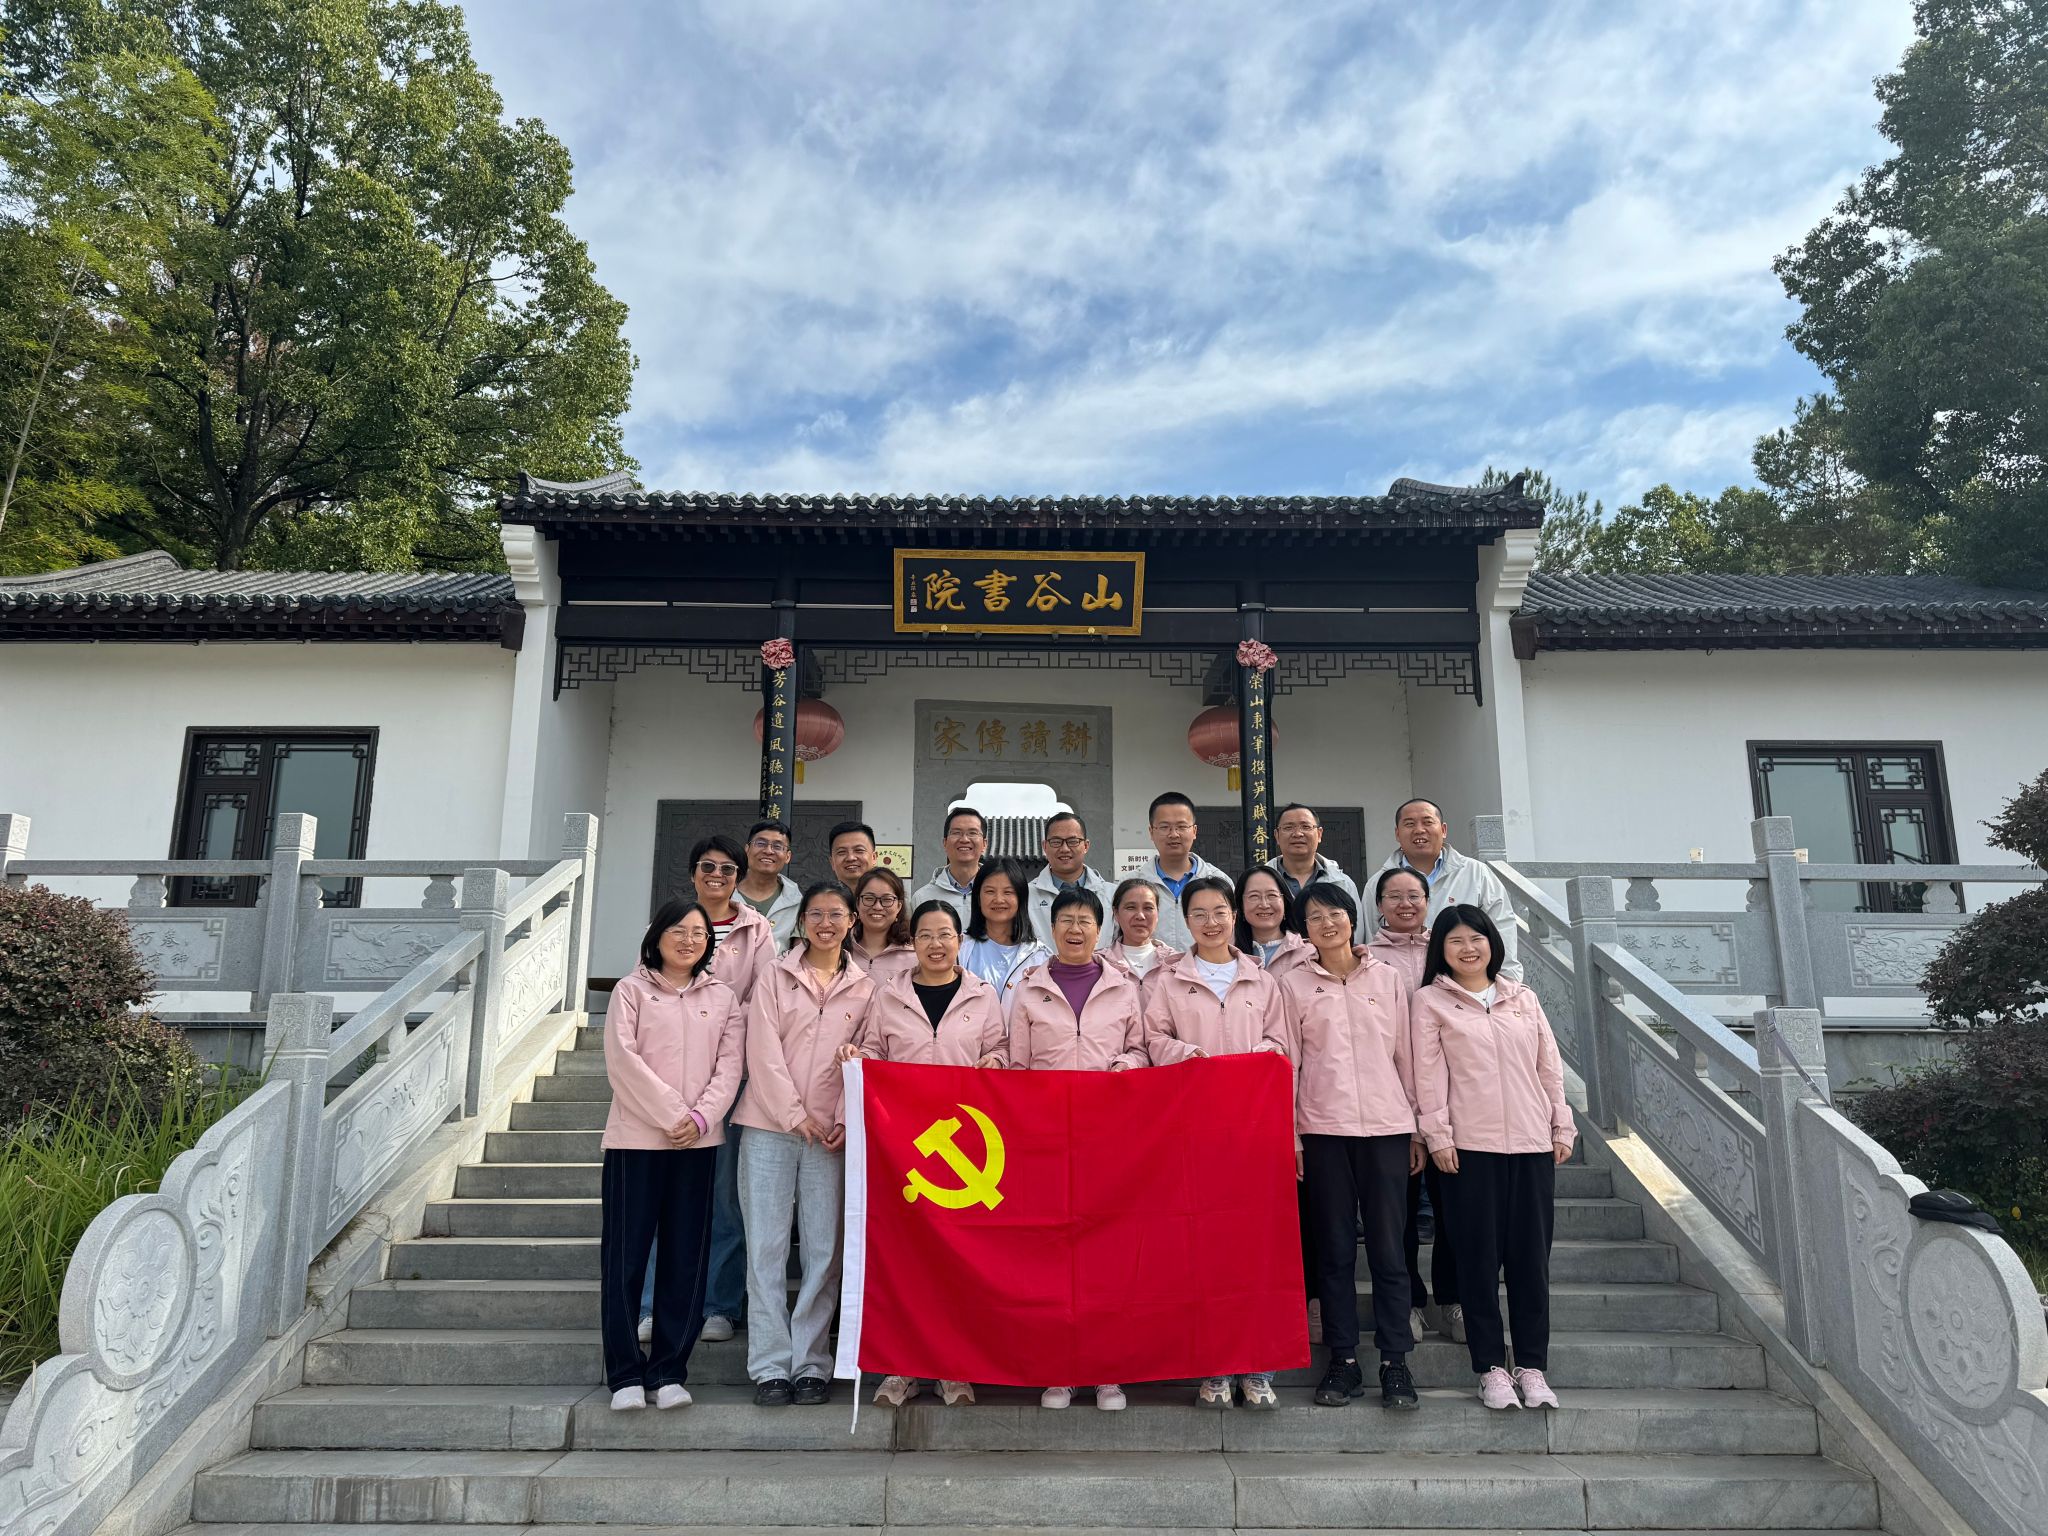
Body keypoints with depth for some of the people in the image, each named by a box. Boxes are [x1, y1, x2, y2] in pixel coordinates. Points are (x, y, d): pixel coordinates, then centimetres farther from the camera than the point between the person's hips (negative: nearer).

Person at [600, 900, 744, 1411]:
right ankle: (625, 1374, 10)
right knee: (625, 1255, 0)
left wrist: (700, 1117, -11)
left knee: (685, 1258, 4)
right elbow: (623, 1059, -6)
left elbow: (729, 1066, 5)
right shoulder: (632, 990, 5)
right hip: (636, 1138, -2)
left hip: (698, 1141, 2)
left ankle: (669, 1372, 13)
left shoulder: (723, 997, 12)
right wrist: (670, 1115, -12)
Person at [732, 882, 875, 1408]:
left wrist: (845, 1120, -7)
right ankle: (771, 1365, 7)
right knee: (767, 1247, 0)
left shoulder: (864, 988, 9)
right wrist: (795, 1113, -9)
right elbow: (763, 1050, -1)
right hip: (770, 1127, -1)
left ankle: (810, 1364, 12)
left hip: (831, 1134, 1)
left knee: (825, 1250, 2)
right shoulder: (775, 977, 6)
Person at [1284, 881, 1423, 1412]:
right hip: (1323, 1128, 0)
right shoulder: (1295, 984, 5)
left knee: (1388, 1247, 1)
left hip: (1386, 1126, 0)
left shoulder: (1389, 978, 8)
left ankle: (1395, 1362, 11)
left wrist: (1418, 1127, 8)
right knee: (1335, 1249, 5)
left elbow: (1406, 1054, 10)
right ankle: (1343, 1359, 14)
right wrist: (1290, 1132, 0)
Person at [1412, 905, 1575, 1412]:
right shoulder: (1430, 1000, 3)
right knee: (1480, 1256, 1)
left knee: (1532, 1255, 5)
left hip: (1532, 1142, 3)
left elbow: (1550, 1066, 14)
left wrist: (1563, 1126, 9)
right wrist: (1438, 1135, -9)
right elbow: (1428, 1072, -2)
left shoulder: (1523, 998, 14)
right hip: (1469, 1143, -3)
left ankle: (1532, 1366, 15)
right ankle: (1490, 1367, 11)